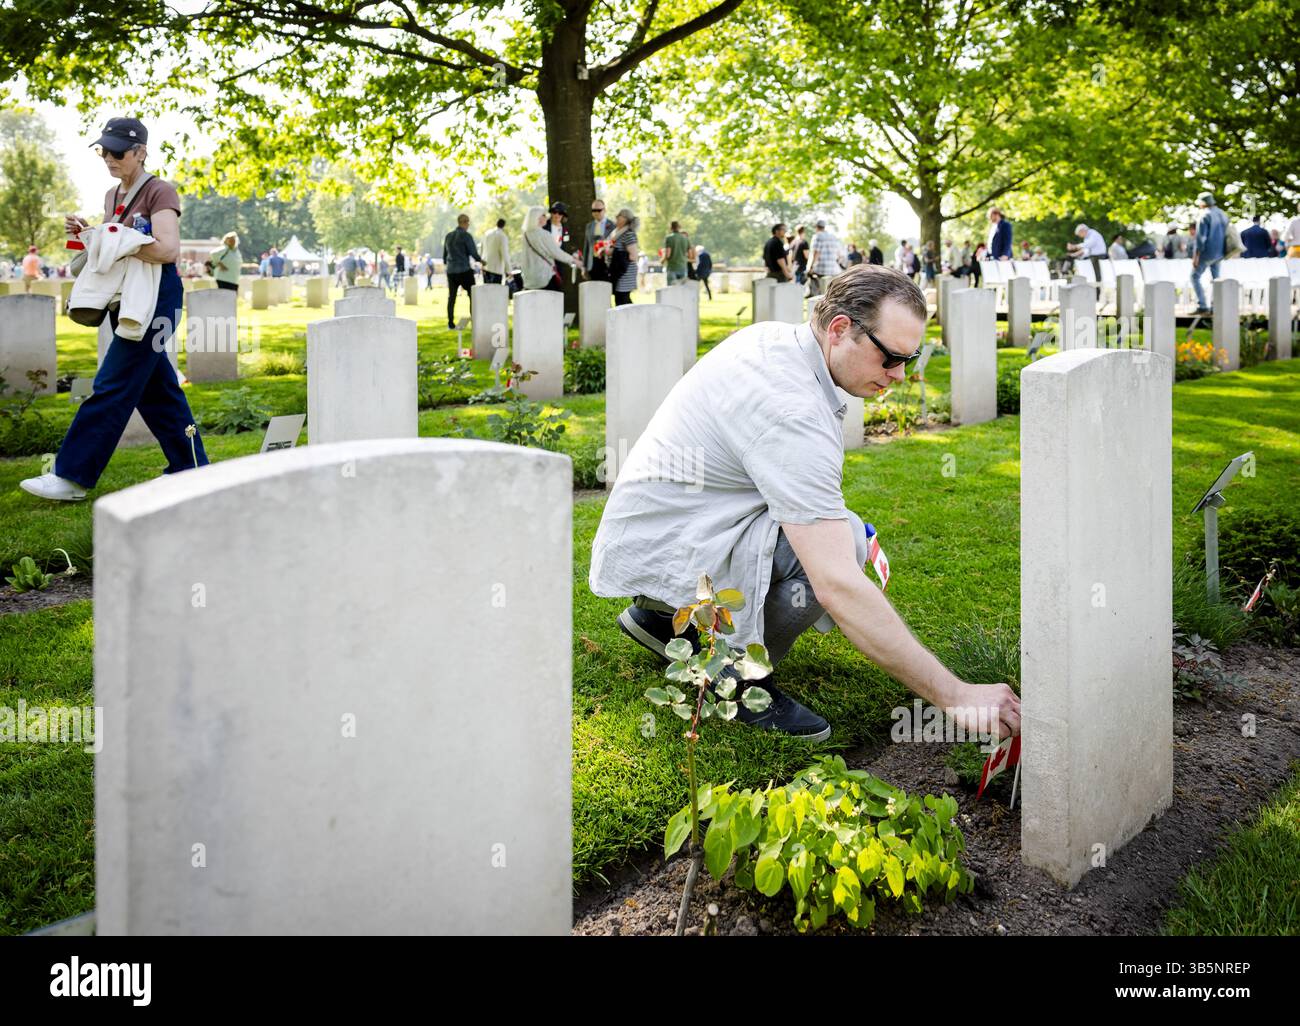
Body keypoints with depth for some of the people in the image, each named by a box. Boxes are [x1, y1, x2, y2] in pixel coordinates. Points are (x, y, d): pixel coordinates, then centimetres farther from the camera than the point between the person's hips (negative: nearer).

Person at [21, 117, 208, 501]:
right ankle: (191, 466, 20)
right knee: (156, 387, 12)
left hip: (156, 299, -9)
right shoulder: (112, 196, 15)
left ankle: (72, 477, -8)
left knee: (113, 386, -9)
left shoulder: (159, 192, -10)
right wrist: (84, 233, 1)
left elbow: (167, 249, -24)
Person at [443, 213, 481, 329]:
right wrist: (480, 260, 11)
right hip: (465, 270, -6)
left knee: (451, 297, 10)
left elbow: (444, 254, 17)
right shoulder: (466, 236, -10)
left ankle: (450, 323, 8)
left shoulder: (448, 236, 8)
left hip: (451, 271, 6)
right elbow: (473, 253, -9)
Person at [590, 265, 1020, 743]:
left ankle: (662, 613, 21)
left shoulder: (771, 336, 2)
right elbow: (838, 588, -34)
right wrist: (954, 694, -32)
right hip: (657, 553, -10)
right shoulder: (794, 413, -28)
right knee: (844, 540, -27)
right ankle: (740, 677, -6)